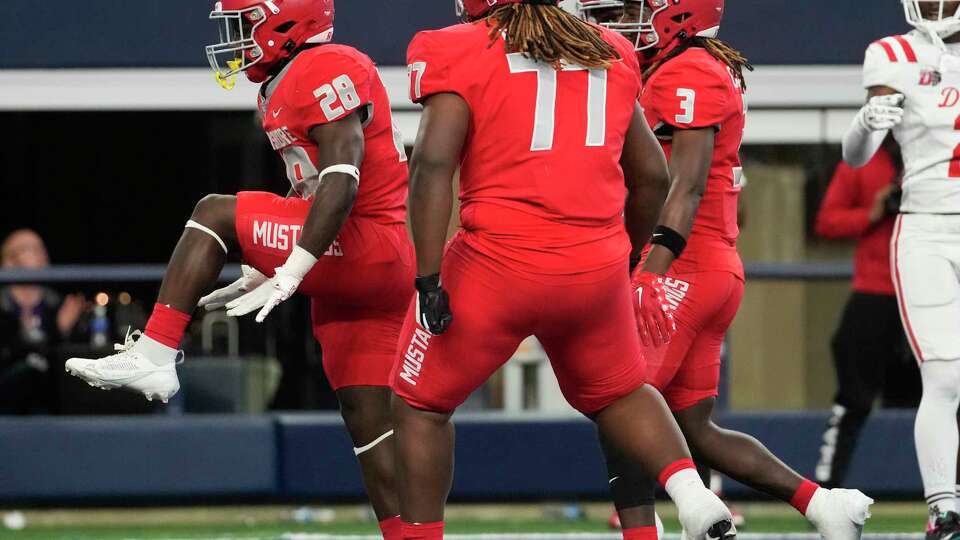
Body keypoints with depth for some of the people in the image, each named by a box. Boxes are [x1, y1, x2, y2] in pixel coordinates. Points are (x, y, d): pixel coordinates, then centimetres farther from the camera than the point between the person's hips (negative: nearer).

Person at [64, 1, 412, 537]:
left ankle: (153, 355, -15)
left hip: (371, 251, -10)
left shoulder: (326, 71, -11)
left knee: (215, 214, -10)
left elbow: (341, 182, -23)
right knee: (369, 423, 6)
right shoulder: (288, 87, 21)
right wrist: (261, 276, 25)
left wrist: (291, 273, -28)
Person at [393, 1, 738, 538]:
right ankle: (694, 495, 6)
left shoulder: (461, 54, -4)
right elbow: (651, 176, 16)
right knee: (618, 392, 27)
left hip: (501, 263, -4)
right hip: (596, 266, 4)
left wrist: (428, 278, -15)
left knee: (422, 405, 15)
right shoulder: (610, 54, 11)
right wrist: (625, 256, 32)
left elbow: (434, 161, -15)